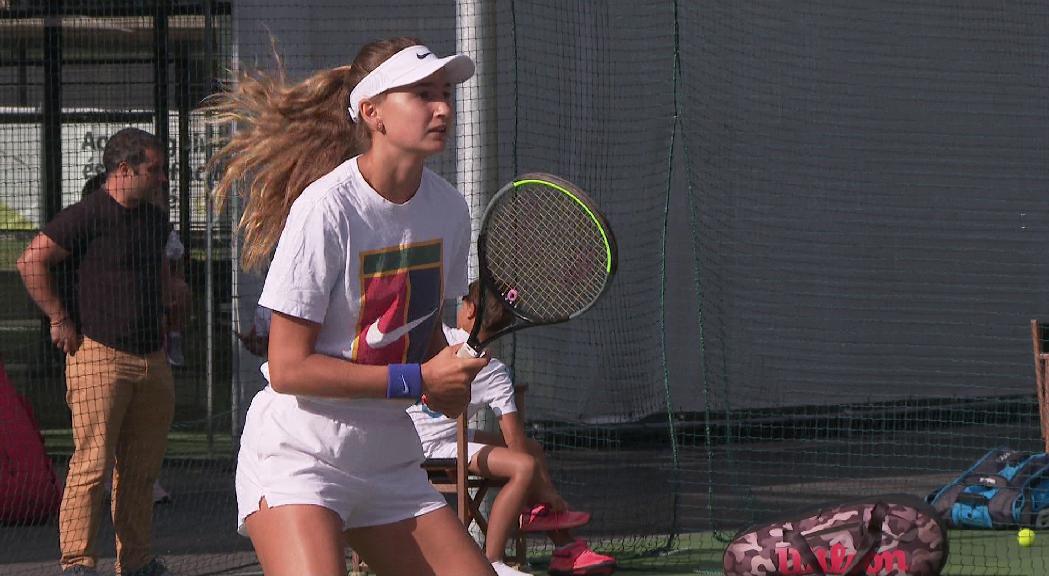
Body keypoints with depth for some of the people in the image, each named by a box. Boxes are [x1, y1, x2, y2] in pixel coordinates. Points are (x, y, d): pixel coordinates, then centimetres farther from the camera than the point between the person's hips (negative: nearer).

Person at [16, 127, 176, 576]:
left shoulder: (155, 220, 16)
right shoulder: (88, 216, -9)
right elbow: (30, 262, -10)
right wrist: (60, 320, -9)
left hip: (151, 358, 8)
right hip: (99, 355, -7)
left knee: (141, 468, 9)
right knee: (93, 463, -11)